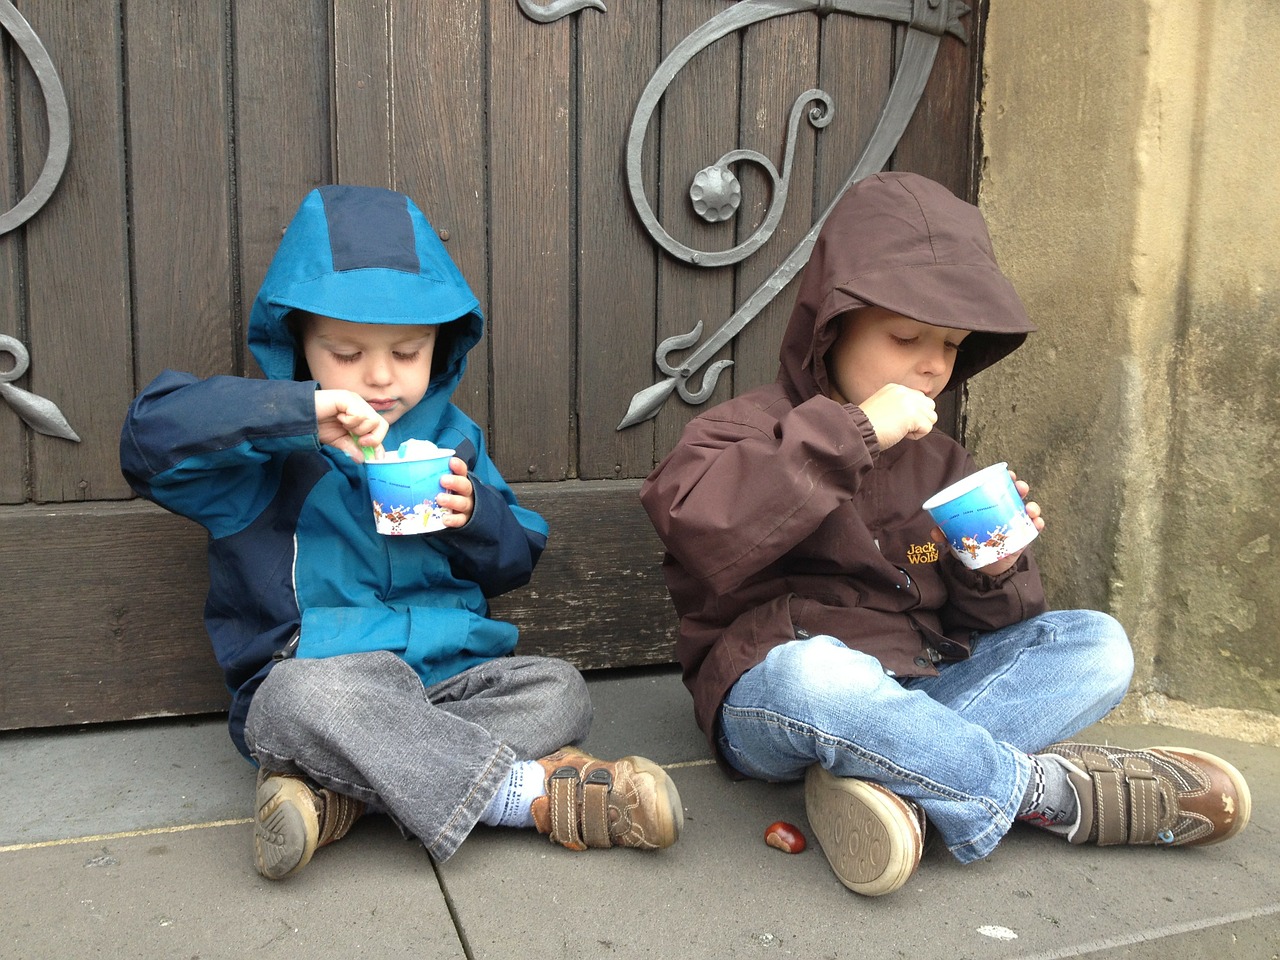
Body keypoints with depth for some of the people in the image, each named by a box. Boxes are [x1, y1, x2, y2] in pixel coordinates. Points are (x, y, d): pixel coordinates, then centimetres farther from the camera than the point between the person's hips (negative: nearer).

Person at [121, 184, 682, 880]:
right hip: (319, 674, -4)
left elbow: (516, 561, 14)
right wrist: (302, 412, -26)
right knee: (304, 693, -36)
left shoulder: (452, 435, 11)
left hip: (450, 675, 4)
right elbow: (150, 436, -19)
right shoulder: (271, 446, -1)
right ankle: (539, 792, -28)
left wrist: (473, 516, -9)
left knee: (557, 690, -18)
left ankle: (336, 790, -26)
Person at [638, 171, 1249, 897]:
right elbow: (692, 519, -29)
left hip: (912, 696, 7)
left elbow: (972, 624, 17)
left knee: (1098, 645, -6)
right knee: (814, 673, -40)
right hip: (773, 698, -6)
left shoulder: (941, 464, 14)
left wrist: (996, 577, -7)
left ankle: (886, 778, -28)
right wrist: (848, 434, -28)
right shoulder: (757, 427, -5)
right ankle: (1051, 790, -18)